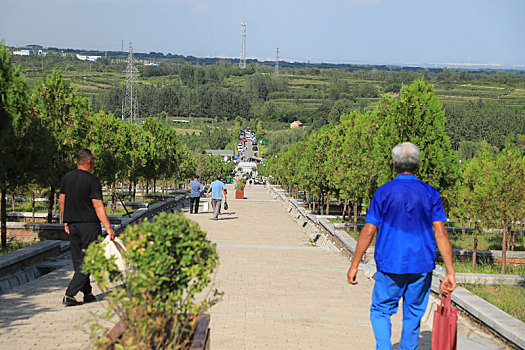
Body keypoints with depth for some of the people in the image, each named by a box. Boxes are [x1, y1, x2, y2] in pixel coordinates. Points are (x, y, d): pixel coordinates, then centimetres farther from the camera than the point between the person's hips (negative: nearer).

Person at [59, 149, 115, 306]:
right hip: (89, 225, -6)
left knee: (79, 261, 14)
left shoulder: (67, 177, 7)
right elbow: (98, 206, -17)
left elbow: (61, 200, 13)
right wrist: (108, 227, -17)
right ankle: (69, 295, -9)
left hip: (72, 225, 7)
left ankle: (88, 293, 21)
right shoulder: (92, 180, -13)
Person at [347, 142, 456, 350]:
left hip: (390, 265, -2)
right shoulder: (430, 194, -1)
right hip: (422, 265, 2)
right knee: (413, 316, 13)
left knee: (381, 311, 10)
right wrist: (450, 272, -4)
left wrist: (354, 266, 1)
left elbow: (368, 232, -6)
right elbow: (441, 234, -5)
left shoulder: (384, 192, -6)